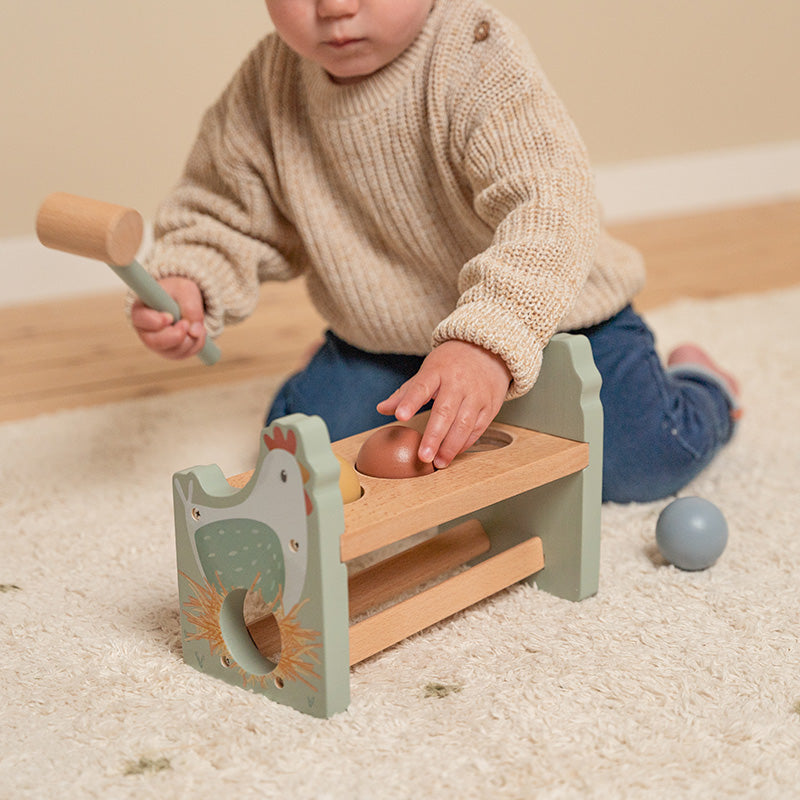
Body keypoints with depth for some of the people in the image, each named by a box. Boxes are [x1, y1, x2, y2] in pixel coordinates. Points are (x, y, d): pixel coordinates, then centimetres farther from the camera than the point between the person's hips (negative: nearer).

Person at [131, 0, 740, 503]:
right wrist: (186, 284, -19)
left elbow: (548, 207, -42)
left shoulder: (480, 61, -28)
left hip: (545, 309, -4)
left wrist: (488, 342, -57)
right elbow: (227, 212, 3)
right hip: (382, 341, 4)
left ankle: (698, 384, 22)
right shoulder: (269, 87, -12)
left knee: (641, 462, -17)